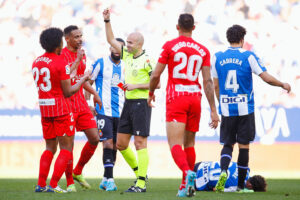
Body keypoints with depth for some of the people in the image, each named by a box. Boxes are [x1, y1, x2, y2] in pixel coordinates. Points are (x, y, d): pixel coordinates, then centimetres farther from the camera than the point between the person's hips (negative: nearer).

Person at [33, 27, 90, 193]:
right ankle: (53, 185, -7)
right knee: (66, 148, 1)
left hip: (44, 108, 7)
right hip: (61, 108, -7)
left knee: (50, 148, 17)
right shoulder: (60, 63, -14)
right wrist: (83, 80, 3)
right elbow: (68, 92, -13)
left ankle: (41, 184, 10)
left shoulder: (36, 63, 9)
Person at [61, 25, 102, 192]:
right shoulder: (62, 55, -11)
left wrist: (94, 93, 21)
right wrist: (77, 61, -23)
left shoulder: (81, 55, 14)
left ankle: (78, 172, 22)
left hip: (81, 104, 7)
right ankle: (70, 182, 6)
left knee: (94, 139, 3)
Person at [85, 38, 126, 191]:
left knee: (115, 146, 7)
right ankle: (109, 180, -13)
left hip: (120, 113, 5)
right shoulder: (101, 63, -1)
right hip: (104, 110, -5)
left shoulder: (125, 67, 13)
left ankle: (105, 180, 17)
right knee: (108, 143, -14)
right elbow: (88, 82, 3)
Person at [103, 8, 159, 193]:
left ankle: (141, 184, -6)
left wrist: (136, 86, -15)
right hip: (128, 102, 8)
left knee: (140, 143, -8)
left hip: (142, 103, -8)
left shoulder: (147, 60, -11)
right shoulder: (127, 54, 11)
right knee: (121, 143, 8)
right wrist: (107, 21, 12)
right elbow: (111, 40, 21)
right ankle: (139, 173, 23)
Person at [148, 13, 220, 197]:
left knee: (175, 144, -10)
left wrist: (151, 93, 17)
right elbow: (208, 82, 2)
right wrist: (213, 110, 3)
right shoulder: (203, 51, 6)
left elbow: (156, 75, -3)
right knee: (189, 144, 15)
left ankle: (188, 172, -36)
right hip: (195, 99, 4)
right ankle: (187, 186, 18)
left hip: (176, 99, -4)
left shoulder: (169, 46, -2)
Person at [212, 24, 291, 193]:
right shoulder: (249, 57, -5)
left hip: (226, 109, 2)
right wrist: (283, 85, 8)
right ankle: (241, 185, 7)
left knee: (228, 144, 10)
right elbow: (267, 78, -9)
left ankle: (223, 171, -19)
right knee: (244, 146, 5)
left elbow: (216, 85, 10)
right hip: (245, 109, -2)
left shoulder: (218, 57, 5)